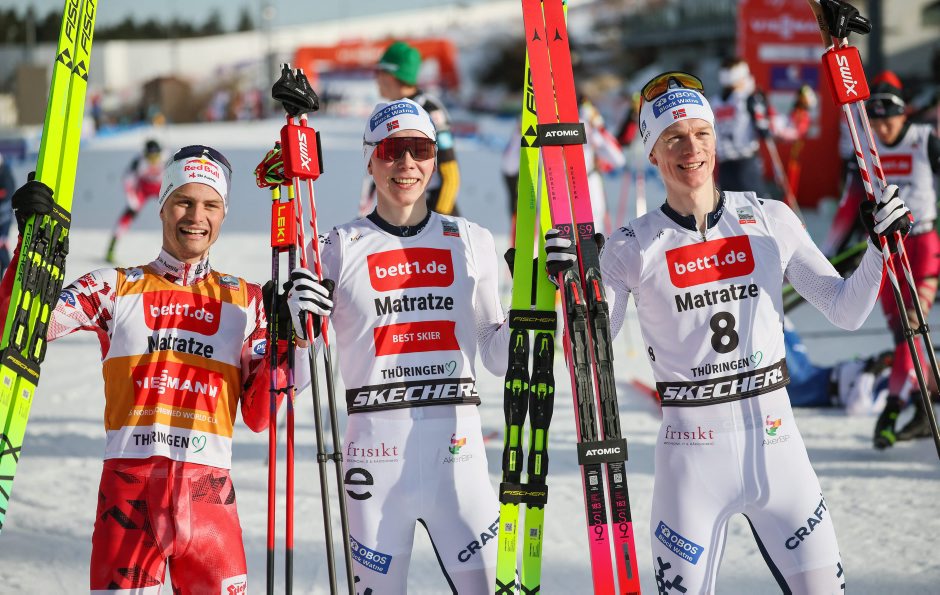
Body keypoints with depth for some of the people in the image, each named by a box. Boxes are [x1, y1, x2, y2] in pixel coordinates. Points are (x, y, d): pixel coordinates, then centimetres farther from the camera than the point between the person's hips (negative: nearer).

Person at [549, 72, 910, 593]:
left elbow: (845, 311, 6)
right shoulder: (633, 247, -2)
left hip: (775, 438, 2)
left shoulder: (770, 220, 2)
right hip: (691, 449, -1)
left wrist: (878, 247, -8)